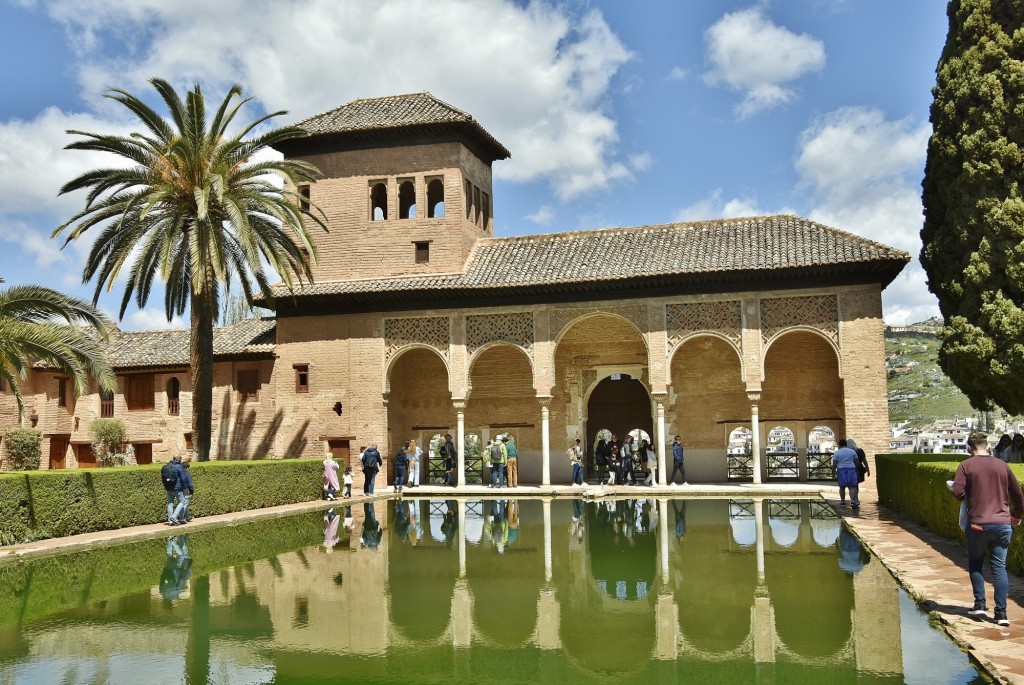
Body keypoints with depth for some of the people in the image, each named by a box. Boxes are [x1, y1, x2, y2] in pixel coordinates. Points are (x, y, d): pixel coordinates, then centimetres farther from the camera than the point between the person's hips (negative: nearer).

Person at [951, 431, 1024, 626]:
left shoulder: (966, 465, -4)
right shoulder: (1002, 465, 7)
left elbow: (958, 493, -13)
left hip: (978, 524, -2)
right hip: (1003, 524, 3)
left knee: (975, 564, 16)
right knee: (999, 567, 6)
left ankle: (980, 603, 11)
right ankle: (1001, 612, 2)